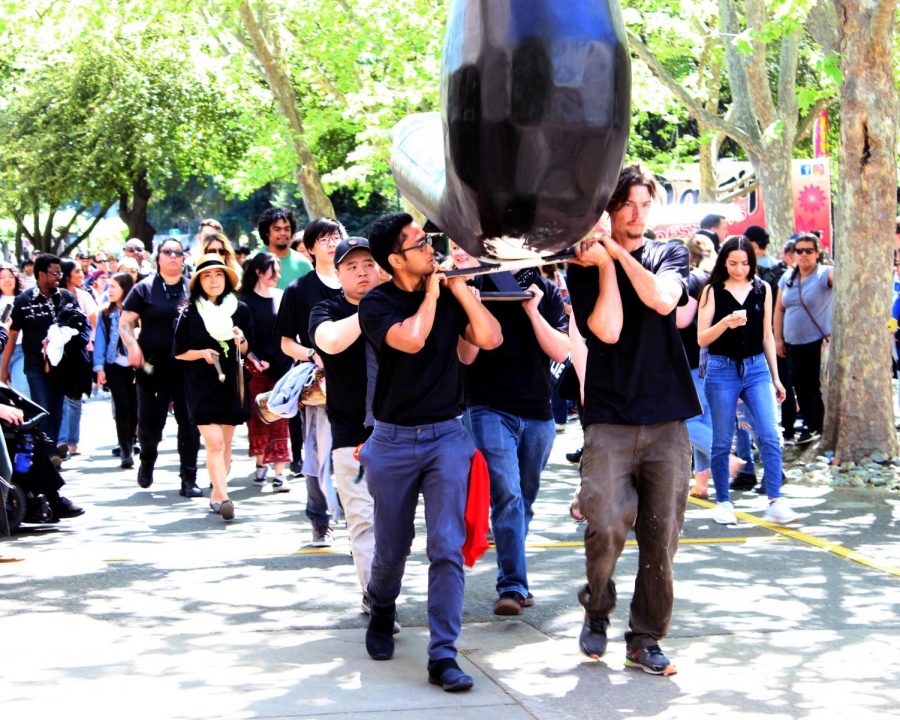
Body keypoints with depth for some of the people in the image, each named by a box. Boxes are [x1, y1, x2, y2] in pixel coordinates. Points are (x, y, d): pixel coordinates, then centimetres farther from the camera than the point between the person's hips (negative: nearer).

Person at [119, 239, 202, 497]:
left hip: (187, 367, 2)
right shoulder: (144, 289, 3)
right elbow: (125, 322, 1)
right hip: (153, 367, -2)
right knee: (150, 422, 4)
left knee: (189, 423, 0)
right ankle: (147, 461, 34)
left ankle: (189, 479, 7)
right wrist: (133, 347, -16)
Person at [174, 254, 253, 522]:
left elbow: (247, 348, 13)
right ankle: (223, 497, -18)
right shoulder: (189, 313, -2)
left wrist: (241, 342, -9)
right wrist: (201, 353, -15)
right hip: (202, 386, -3)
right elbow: (179, 352, 2)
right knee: (214, 442, -13)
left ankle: (216, 494, 19)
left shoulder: (240, 309, 5)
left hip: (232, 382, 3)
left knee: (225, 443, 8)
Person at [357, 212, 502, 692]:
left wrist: (459, 287, -8)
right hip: (394, 440, -1)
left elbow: (490, 338, -7)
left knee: (448, 548, -10)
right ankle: (382, 612, 43)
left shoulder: (448, 292, 4)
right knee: (391, 547, 11)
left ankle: (443, 656, -10)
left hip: (447, 436, 1)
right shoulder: (376, 304, -6)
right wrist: (432, 294, -11)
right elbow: (411, 339, -25)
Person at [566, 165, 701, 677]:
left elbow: (662, 300, -11)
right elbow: (607, 330, -11)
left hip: (667, 421, 2)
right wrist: (605, 264, -9)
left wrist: (619, 252, -8)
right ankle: (597, 608, 11)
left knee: (661, 538, 1)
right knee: (607, 526, -17)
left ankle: (646, 640, 14)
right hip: (609, 418, -2)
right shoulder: (585, 266, 6)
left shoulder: (670, 255, 11)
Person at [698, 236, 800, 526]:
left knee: (769, 436, -10)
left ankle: (775, 503, -10)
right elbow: (702, 338, -4)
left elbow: (767, 335, 13)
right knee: (722, 442, 4)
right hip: (722, 369, -2)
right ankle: (723, 503, 15)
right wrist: (724, 323, -23)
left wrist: (775, 377, 13)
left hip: (756, 368, 2)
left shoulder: (762, 289, 8)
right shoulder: (713, 290, -1)